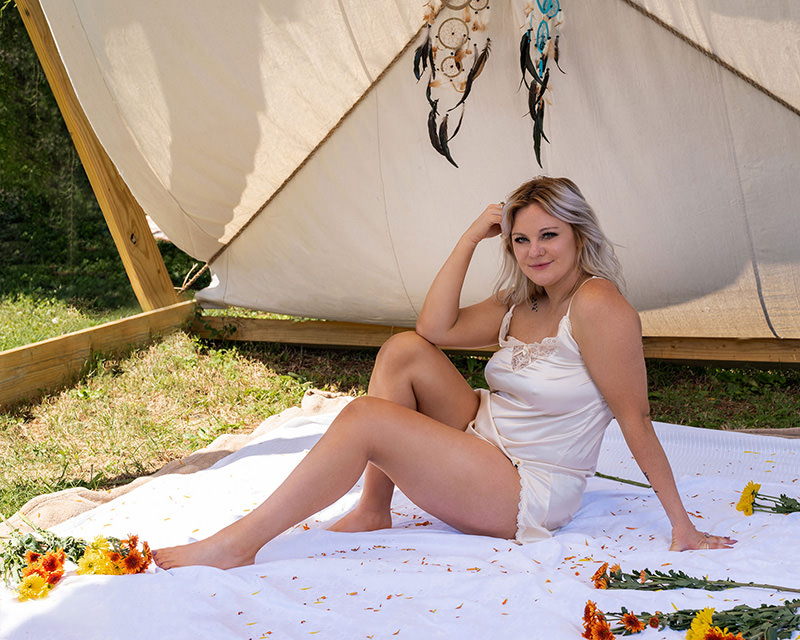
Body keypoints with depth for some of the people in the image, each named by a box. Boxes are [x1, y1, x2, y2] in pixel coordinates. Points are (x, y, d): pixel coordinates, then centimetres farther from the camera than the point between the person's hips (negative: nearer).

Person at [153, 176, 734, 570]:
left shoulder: (598, 305, -17)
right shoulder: (519, 304, 9)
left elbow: (636, 418, -18)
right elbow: (436, 328, -1)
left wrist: (682, 525, -16)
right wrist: (470, 239, -3)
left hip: (528, 496, -9)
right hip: (486, 439, 9)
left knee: (365, 418, -21)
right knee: (404, 351, -4)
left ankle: (238, 544, -12)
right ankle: (374, 511, -3)